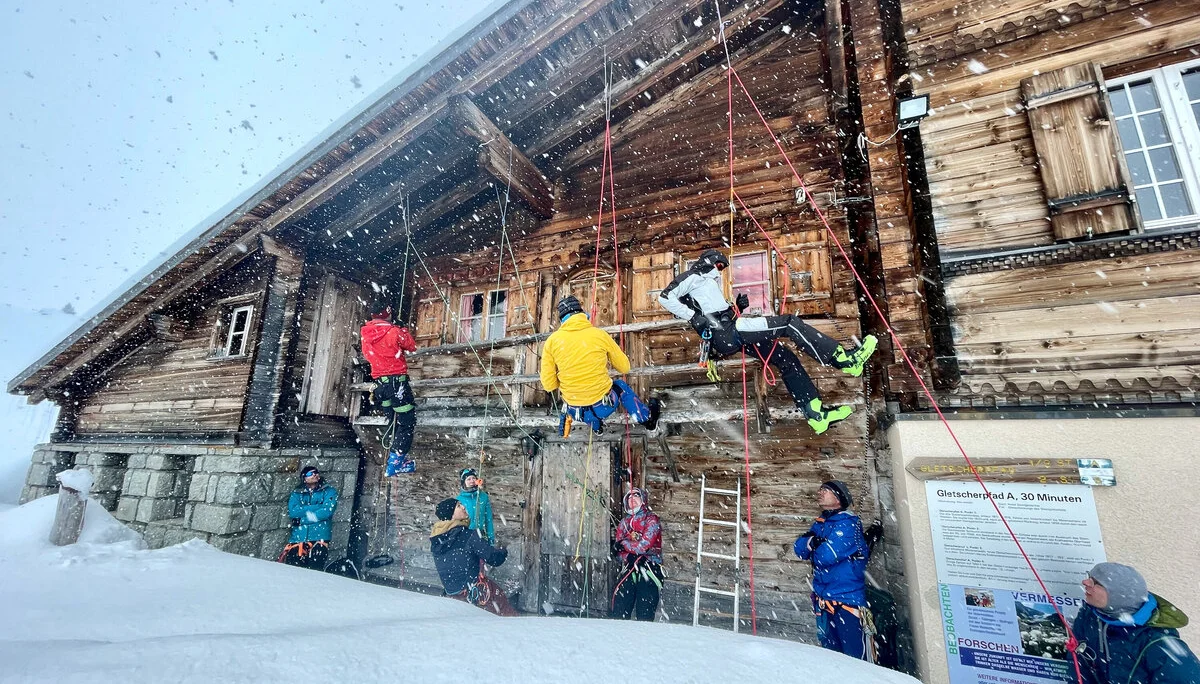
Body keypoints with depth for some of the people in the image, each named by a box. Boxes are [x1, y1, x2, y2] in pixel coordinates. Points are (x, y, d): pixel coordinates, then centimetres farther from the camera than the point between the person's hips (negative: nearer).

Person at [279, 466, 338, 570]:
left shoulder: (329, 492, 8)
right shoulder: (297, 494, 15)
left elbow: (326, 511, -7)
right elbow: (292, 512, -2)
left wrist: (303, 515, -4)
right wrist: (318, 507, -7)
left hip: (319, 538, -2)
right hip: (298, 538, 3)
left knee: (315, 570, -8)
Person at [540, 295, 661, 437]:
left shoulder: (552, 340, -8)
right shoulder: (599, 334, -9)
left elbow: (548, 385, -6)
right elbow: (624, 367, 4)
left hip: (574, 411, 1)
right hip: (603, 406, -1)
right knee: (620, 385, 34)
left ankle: (594, 424, 37)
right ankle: (648, 419, 46)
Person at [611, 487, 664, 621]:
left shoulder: (651, 520, -3)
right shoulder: (625, 522, 15)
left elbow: (643, 545, -14)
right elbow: (620, 549, 9)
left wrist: (624, 544, -1)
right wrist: (629, 558, -12)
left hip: (648, 570, -4)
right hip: (629, 568, 5)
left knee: (644, 615, -4)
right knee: (619, 610, 2)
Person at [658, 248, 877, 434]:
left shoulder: (711, 283, 33)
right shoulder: (693, 276, 4)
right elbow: (665, 297, -10)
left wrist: (738, 306, 13)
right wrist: (694, 316, -16)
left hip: (728, 335, 10)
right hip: (726, 332, -10)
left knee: (786, 360, 8)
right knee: (791, 323, -13)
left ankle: (816, 414, 8)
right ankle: (846, 360, -11)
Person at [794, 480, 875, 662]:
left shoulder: (847, 522, -14)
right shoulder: (819, 524, 11)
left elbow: (826, 555, -23)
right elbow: (799, 548, 2)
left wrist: (813, 551, -3)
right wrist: (812, 541, -17)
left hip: (847, 600, -8)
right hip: (823, 600, 8)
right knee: (831, 652, 20)